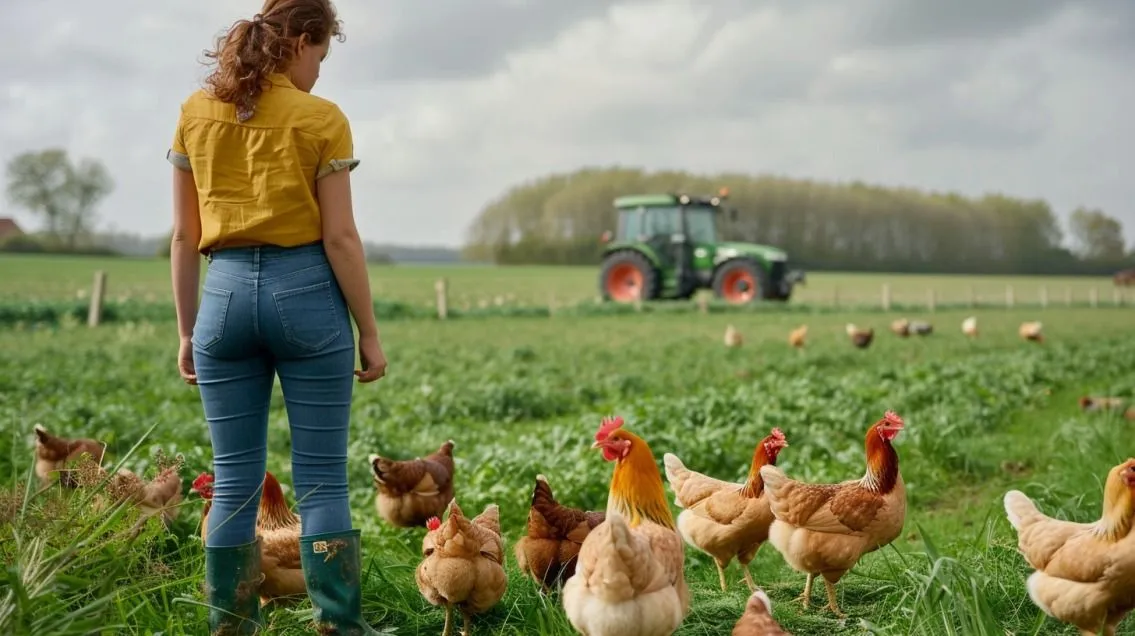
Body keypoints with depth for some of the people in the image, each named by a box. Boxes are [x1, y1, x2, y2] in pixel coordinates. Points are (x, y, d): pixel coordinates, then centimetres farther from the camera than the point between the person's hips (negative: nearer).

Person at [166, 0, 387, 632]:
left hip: (226, 293, 3)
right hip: (305, 290, -3)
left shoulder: (197, 113, 7)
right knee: (322, 479, 3)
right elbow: (340, 237, -7)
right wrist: (370, 332, 0)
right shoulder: (321, 119, -4)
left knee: (235, 482, 10)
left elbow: (184, 237, 7)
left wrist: (187, 331, 13)